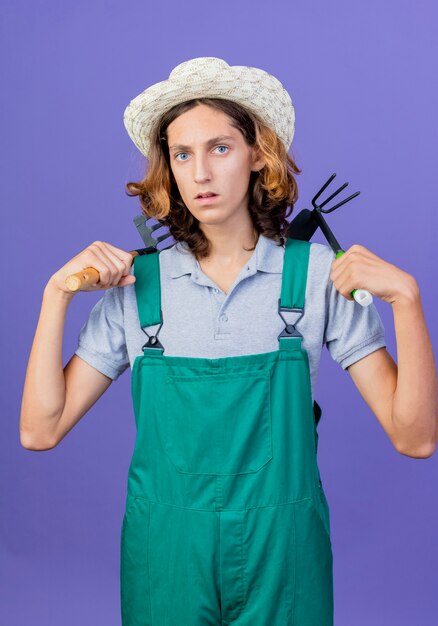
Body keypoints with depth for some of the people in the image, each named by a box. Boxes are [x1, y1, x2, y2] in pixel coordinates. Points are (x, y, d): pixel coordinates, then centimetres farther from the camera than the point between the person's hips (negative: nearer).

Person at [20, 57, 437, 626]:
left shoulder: (319, 273, -8)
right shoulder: (136, 283, -4)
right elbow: (40, 430, -6)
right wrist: (57, 293, -12)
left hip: (282, 555, 0)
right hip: (166, 553, 1)